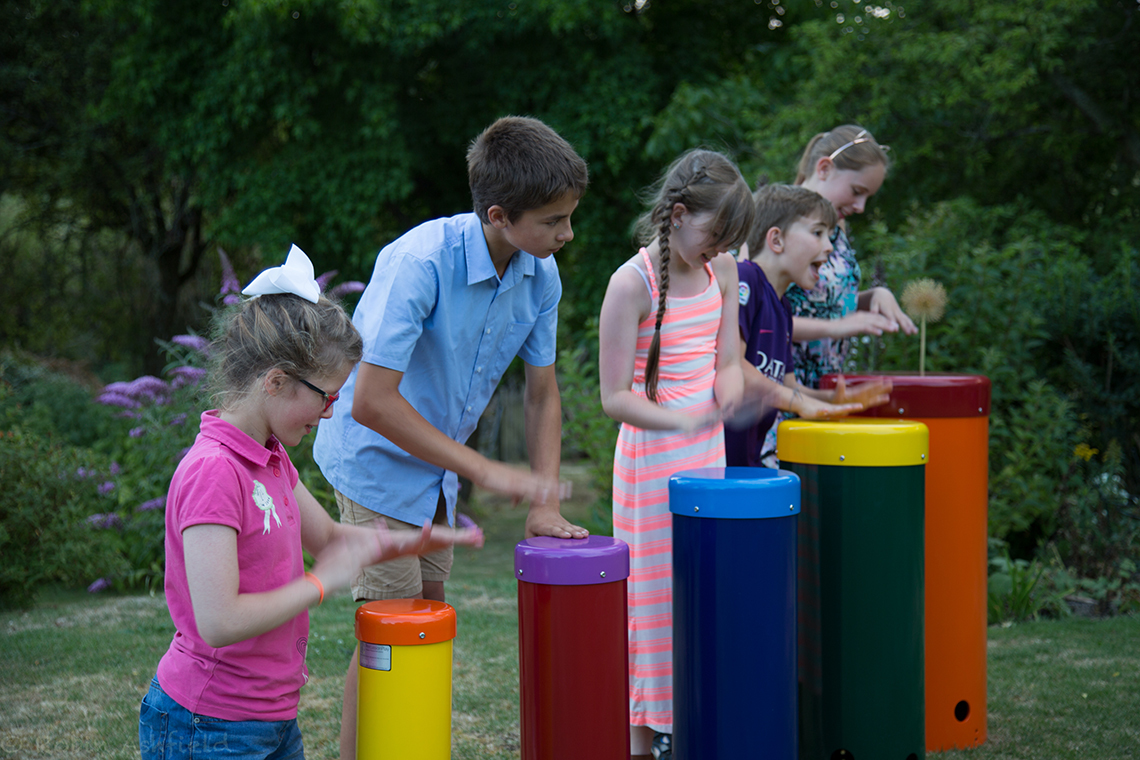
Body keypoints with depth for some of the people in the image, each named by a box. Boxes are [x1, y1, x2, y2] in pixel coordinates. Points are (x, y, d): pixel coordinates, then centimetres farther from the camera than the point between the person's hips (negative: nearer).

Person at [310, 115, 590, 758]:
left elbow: (542, 392, 3)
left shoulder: (541, 274, -10)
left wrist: (545, 501, -6)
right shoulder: (418, 263, -31)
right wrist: (487, 471, -30)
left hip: (439, 464, 7)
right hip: (379, 460, -7)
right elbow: (371, 402, -33)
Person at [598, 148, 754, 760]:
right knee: (652, 599, -2)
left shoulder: (722, 272, 4)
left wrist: (728, 384, -10)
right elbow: (614, 397, -16)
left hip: (710, 456, 7)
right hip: (652, 461, -7)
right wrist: (684, 421, -27)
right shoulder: (633, 283, -15)